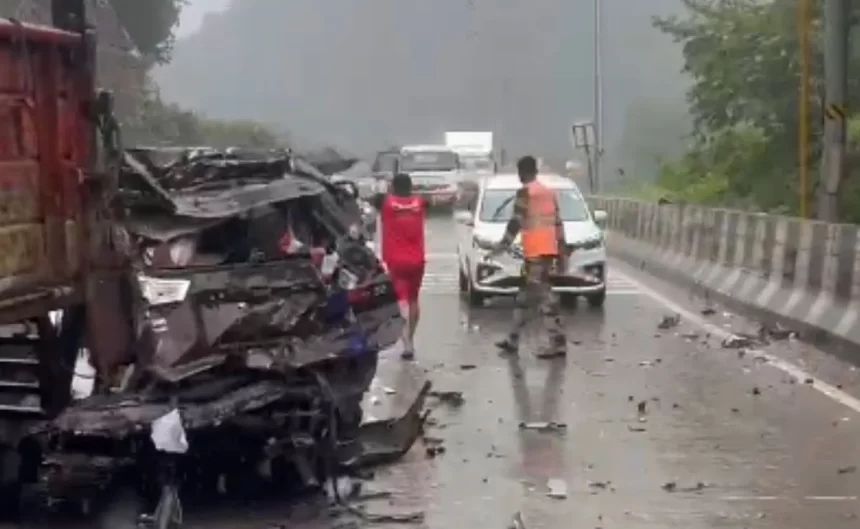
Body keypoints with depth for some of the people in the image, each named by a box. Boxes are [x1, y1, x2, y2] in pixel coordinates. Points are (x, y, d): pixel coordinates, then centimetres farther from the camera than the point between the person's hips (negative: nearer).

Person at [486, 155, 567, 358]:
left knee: (544, 295, -10)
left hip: (536, 251, -9)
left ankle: (558, 343, -14)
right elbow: (558, 222, 17)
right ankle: (513, 340, 22)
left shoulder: (524, 192, -7)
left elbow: (516, 222, -13)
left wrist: (503, 244, -7)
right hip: (549, 249, 9)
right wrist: (561, 251, 20)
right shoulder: (549, 192, 18)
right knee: (526, 294, 16)